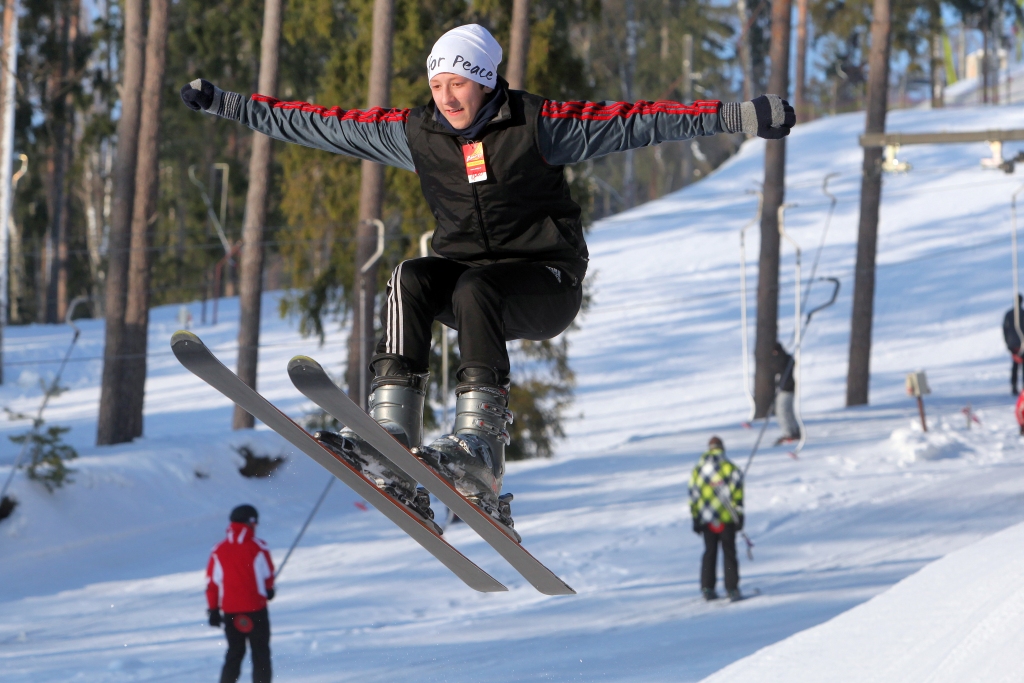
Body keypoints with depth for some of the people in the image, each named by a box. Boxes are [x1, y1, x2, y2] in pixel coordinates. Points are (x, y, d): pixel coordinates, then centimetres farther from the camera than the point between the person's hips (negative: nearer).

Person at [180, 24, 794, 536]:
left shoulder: (537, 124, -8)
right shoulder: (416, 133, 3)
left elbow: (634, 121, -12)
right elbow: (324, 125, 7)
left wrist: (738, 116, -19)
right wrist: (229, 105, 6)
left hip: (548, 285, -4)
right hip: (467, 274, 4)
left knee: (473, 290, -33)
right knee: (411, 279, -25)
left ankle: (479, 447, -46)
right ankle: (391, 441, -35)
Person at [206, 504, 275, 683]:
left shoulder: (219, 551, 0)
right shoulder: (258, 548, -8)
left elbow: (212, 583, 1)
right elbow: (268, 574, 5)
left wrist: (213, 609, 9)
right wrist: (269, 589, 26)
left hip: (229, 610, 3)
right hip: (256, 607, -3)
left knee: (234, 652, 16)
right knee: (261, 653, 6)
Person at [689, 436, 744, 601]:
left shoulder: (697, 469, 7)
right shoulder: (730, 467, -3)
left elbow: (693, 494, 8)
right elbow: (737, 491, -8)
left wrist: (695, 518, 13)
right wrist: (739, 515, -4)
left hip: (706, 519, 3)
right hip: (727, 518, -3)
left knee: (709, 552, 14)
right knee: (729, 553, 1)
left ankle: (707, 589, 12)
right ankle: (732, 589, -5)